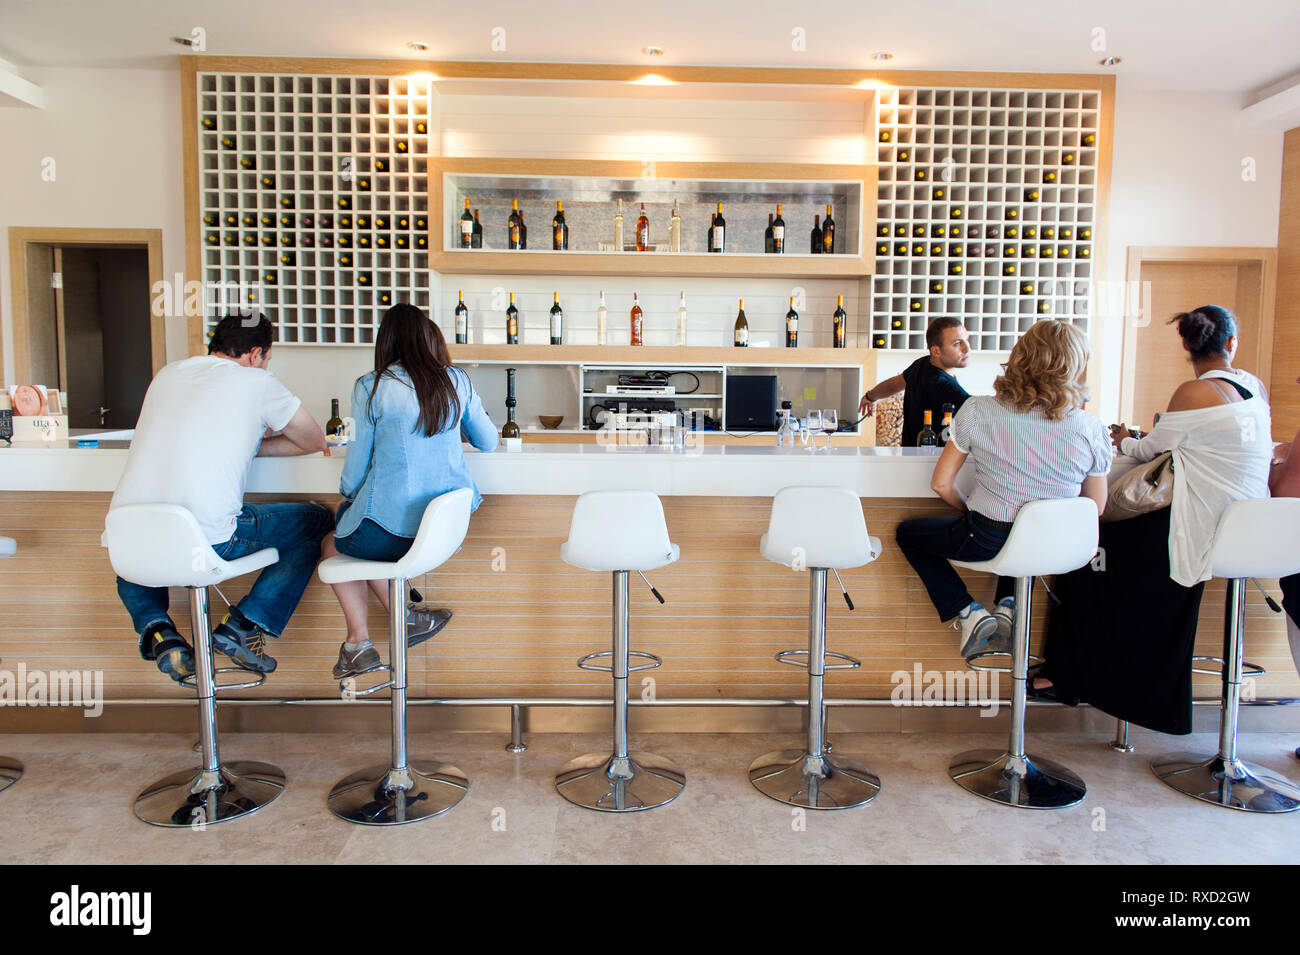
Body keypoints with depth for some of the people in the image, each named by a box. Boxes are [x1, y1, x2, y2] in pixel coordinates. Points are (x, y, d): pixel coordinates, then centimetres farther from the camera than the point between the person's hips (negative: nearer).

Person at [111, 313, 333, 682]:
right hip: (207, 538, -5)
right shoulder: (256, 382, 4)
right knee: (315, 520, 15)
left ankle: (156, 630, 13)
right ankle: (243, 625, 6)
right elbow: (315, 441, 15)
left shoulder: (167, 374, 19)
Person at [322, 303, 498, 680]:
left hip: (390, 532, -5)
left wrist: (346, 497, 20)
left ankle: (359, 641, 14)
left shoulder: (370, 387, -7)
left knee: (334, 543, 26)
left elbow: (358, 462, -1)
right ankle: (406, 618, 19)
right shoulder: (457, 381, 3)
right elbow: (488, 442, 15)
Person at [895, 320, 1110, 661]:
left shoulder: (977, 411, -14)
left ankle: (968, 614, 10)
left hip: (987, 542, -3)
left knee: (908, 532, 24)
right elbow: (1095, 508, 1)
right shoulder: (1091, 431, -10)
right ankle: (1008, 607, 19)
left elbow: (941, 483, -5)